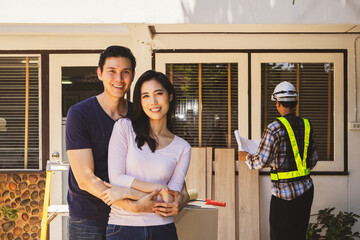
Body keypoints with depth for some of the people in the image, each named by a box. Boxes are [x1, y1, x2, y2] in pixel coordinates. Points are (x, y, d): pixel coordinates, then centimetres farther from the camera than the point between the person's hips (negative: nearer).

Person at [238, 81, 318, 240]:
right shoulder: (307, 125, 4)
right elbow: (313, 161, 11)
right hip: (306, 189, 6)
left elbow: (261, 162, -14)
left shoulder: (274, 128, -14)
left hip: (284, 193, -6)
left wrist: (246, 157, 5)